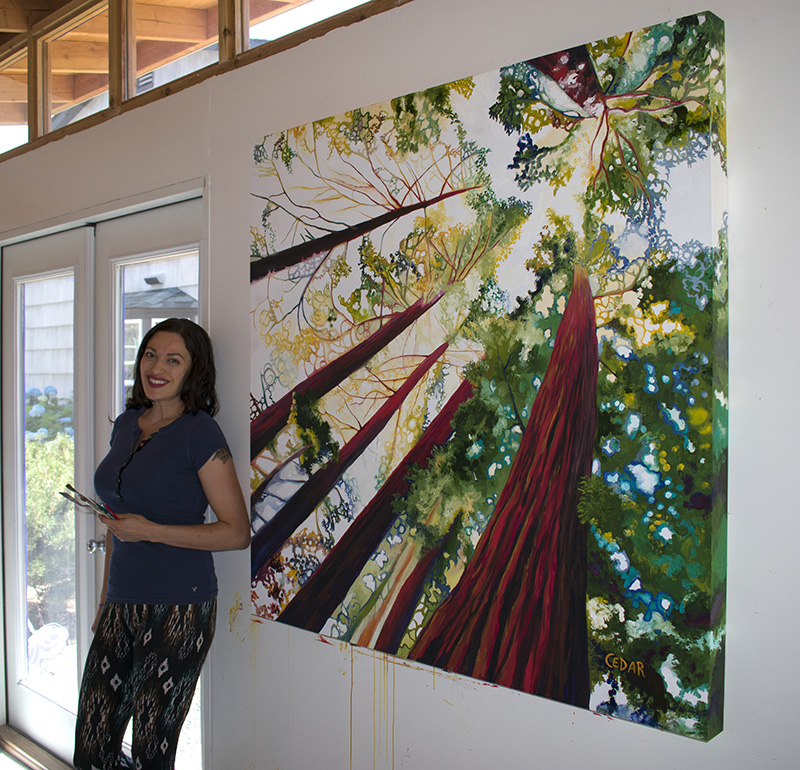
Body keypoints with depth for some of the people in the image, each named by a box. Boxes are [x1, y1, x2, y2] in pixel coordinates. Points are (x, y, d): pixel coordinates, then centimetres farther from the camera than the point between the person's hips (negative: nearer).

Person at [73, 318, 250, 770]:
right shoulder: (126, 425, 11)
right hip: (122, 607, 7)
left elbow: (238, 533, -12)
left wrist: (151, 531, -17)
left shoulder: (199, 432, -10)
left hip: (178, 612, -7)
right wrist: (106, 599, 20)